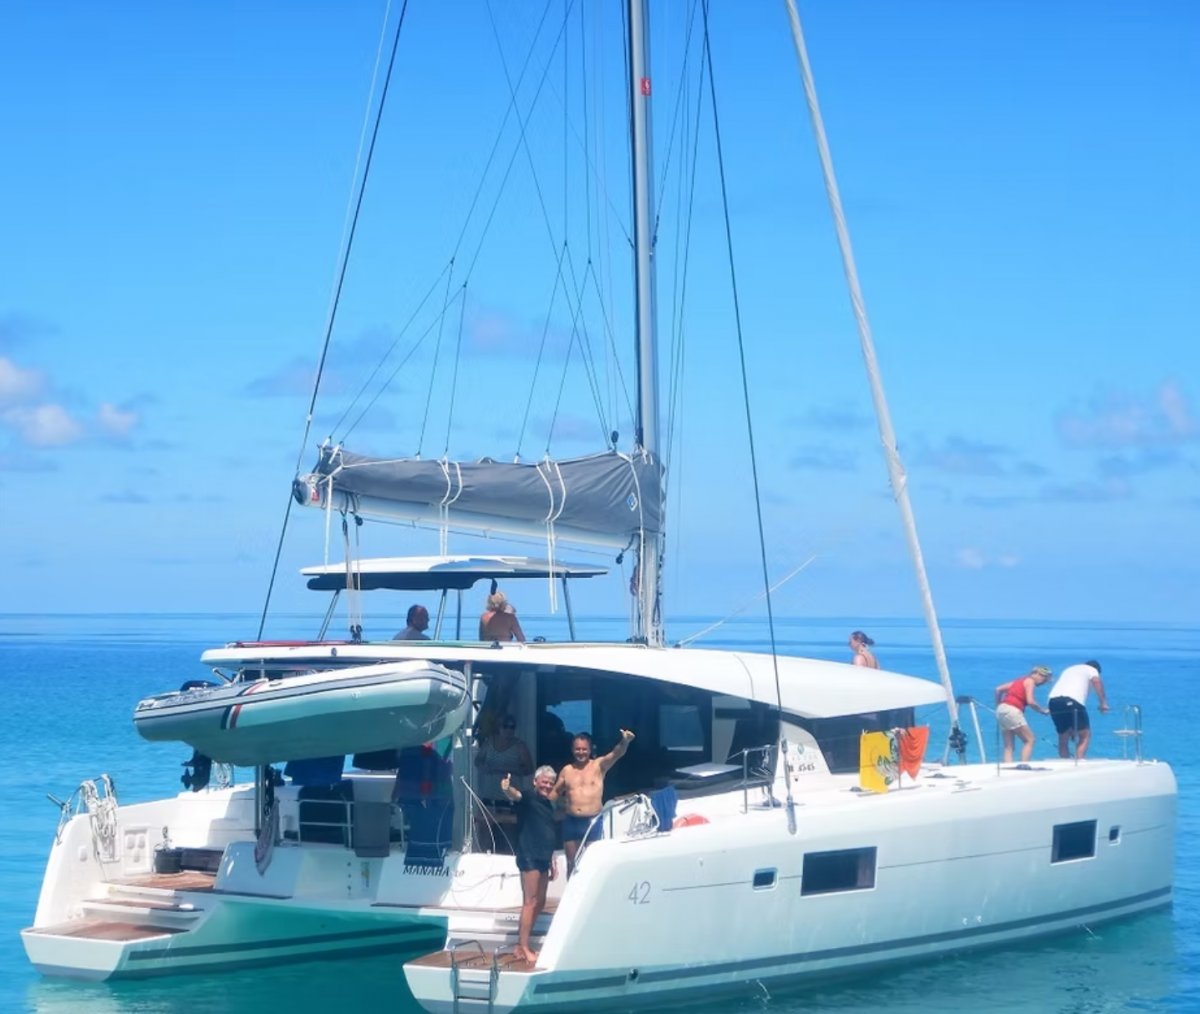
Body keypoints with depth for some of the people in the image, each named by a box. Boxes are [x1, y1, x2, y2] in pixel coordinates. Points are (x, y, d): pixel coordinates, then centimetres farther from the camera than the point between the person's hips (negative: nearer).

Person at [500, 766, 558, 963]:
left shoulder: (549, 804, 17)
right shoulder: (528, 798, -7)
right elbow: (516, 795, -31)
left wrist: (552, 862, 22)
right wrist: (507, 789, -54)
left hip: (542, 859, 9)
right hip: (529, 857, -9)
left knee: (540, 902, 12)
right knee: (530, 902, -10)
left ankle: (521, 946, 19)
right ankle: (523, 949, -8)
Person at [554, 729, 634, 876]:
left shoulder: (599, 765, 0)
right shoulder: (566, 770, 10)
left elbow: (616, 754, -17)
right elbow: (555, 792, 22)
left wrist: (624, 742, -37)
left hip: (593, 821, -3)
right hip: (571, 821, 3)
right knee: (572, 863, 10)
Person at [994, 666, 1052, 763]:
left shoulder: (1021, 680, 24)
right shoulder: (1030, 681, 0)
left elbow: (998, 689, 23)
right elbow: (1030, 701, -12)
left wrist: (998, 705, 30)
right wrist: (1043, 710, 1)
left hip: (1001, 709, 8)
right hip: (1012, 710, -8)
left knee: (1008, 746, 7)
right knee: (1029, 740, 1)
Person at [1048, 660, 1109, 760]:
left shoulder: (1068, 669, 37)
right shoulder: (1092, 669, 21)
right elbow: (1097, 681, -4)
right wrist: (1103, 703, -9)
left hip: (1053, 699, 6)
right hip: (1072, 701, -6)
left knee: (1063, 738, 17)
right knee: (1085, 735, 5)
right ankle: (1079, 761, -8)